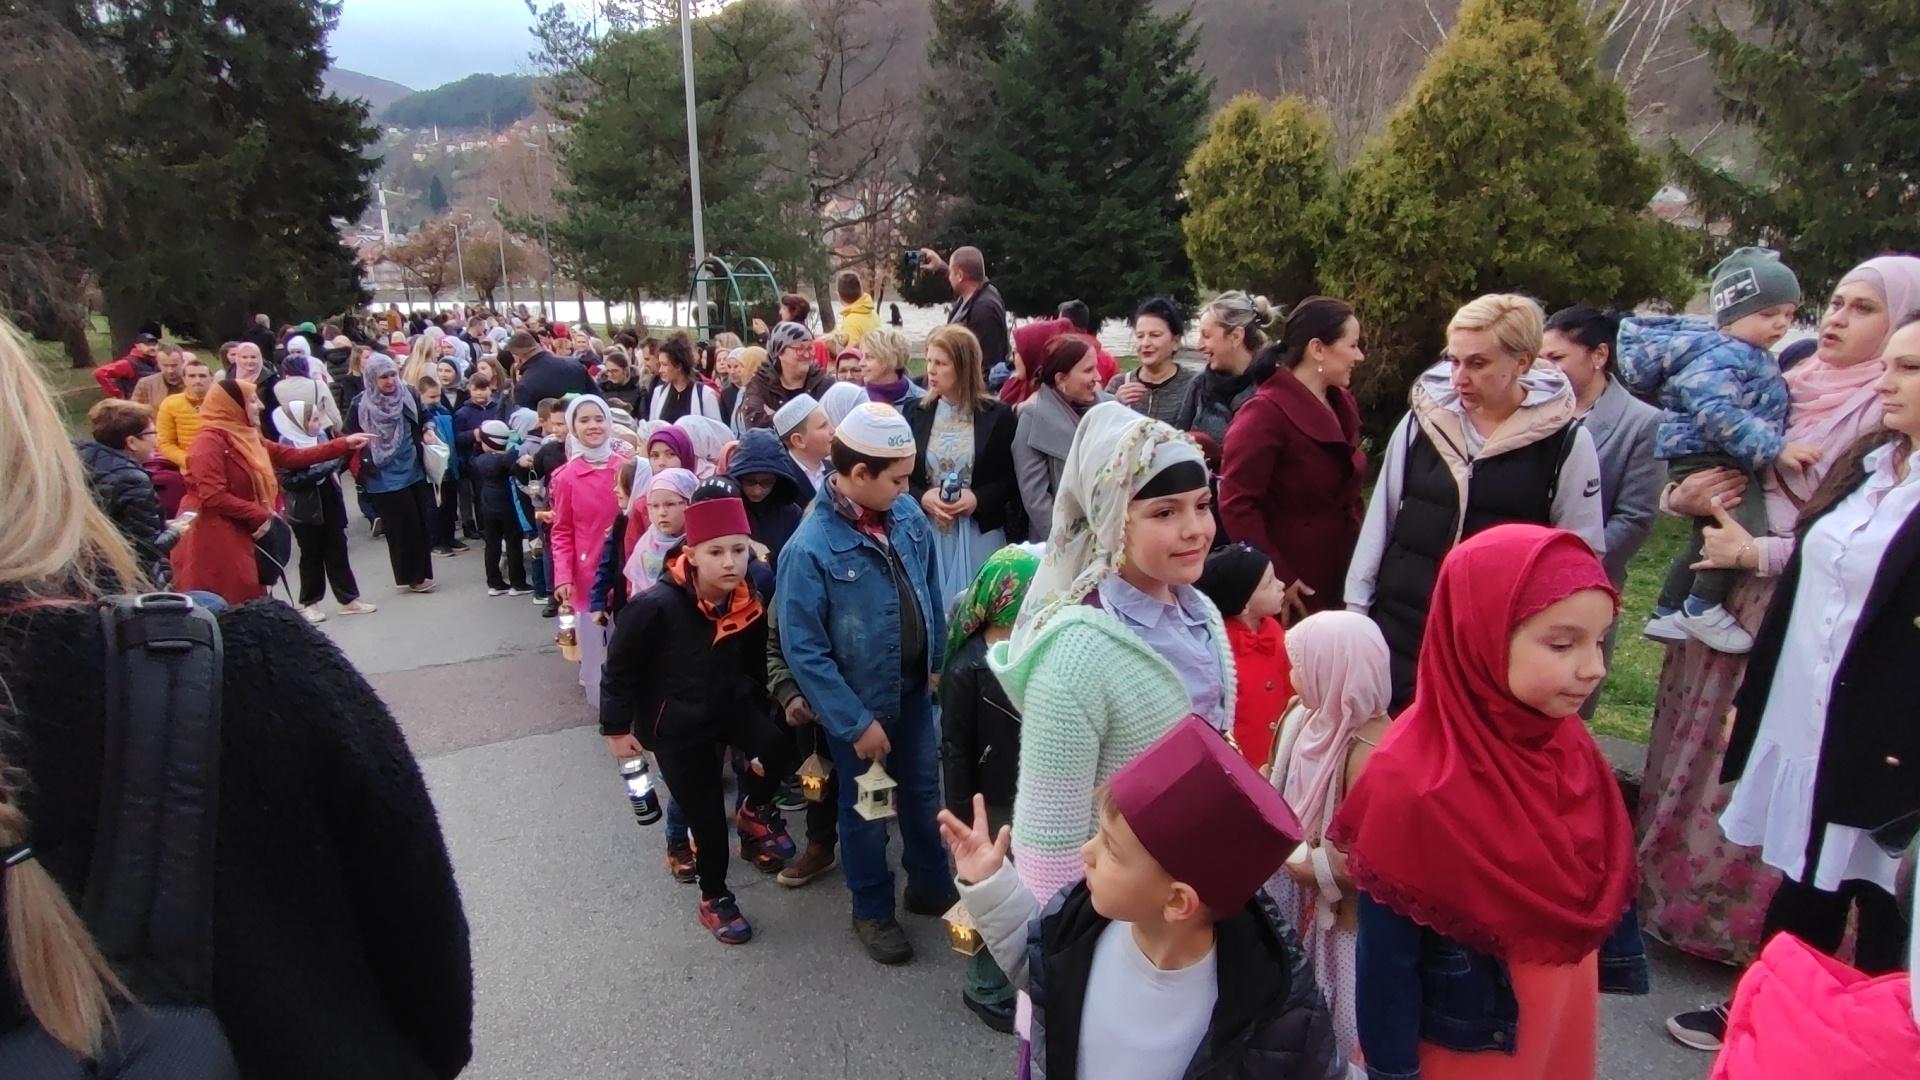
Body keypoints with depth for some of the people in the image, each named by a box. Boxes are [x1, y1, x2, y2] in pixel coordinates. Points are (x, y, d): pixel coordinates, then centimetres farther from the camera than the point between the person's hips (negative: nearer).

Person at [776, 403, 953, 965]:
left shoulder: (906, 513, -9)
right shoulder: (810, 548, -26)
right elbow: (803, 650, -22)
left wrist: (939, 662, 8)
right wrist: (856, 722, -19)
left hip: (914, 686, 5)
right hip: (860, 701, -5)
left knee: (923, 791, 23)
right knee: (866, 808, 16)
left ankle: (931, 886, 46)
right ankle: (873, 911, 39)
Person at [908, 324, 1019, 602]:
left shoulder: (997, 415, 0)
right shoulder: (916, 413, 6)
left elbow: (1012, 479, 1)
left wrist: (978, 499, -15)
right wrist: (922, 498, -11)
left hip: (979, 535, -2)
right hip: (927, 533, 2)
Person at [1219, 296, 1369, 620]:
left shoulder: (1343, 405, 12)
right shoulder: (1266, 412, -14)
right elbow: (1236, 505, -19)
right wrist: (1276, 580, -19)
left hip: (1341, 582, 8)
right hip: (1292, 590, -8)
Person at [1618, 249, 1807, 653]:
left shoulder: (1753, 357, 17)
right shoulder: (1721, 356, -18)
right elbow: (1716, 413, -31)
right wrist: (1775, 448, -32)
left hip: (1731, 462, 12)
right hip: (1704, 459, -12)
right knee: (1745, 528, -26)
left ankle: (1666, 615, 33)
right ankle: (1702, 609, -11)